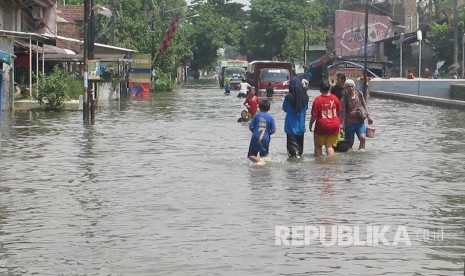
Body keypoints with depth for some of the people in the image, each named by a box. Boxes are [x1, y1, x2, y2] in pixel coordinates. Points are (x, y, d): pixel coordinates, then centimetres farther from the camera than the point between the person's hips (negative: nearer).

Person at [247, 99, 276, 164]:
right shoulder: (270, 118, -1)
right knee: (263, 156, 14)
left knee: (251, 156, 6)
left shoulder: (256, 116, -1)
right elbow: (273, 130, -3)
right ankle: (262, 160, -18)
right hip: (265, 139, 1)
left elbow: (250, 127, -3)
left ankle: (258, 160, -23)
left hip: (255, 138, -1)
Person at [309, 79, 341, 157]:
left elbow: (314, 115, -13)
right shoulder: (335, 98, -1)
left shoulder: (317, 100, -14)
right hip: (334, 126, 3)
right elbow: (338, 112, 10)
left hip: (321, 125, -3)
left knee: (318, 146, 12)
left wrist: (310, 124, 3)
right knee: (330, 146, 8)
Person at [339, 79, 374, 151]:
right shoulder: (344, 99, -8)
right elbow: (342, 113, -10)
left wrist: (368, 116, 8)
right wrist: (341, 126, -14)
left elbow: (364, 106, 14)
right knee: (350, 143, 1)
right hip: (350, 123, -3)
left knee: (362, 138, -16)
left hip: (360, 121, 3)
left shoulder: (359, 94, 3)